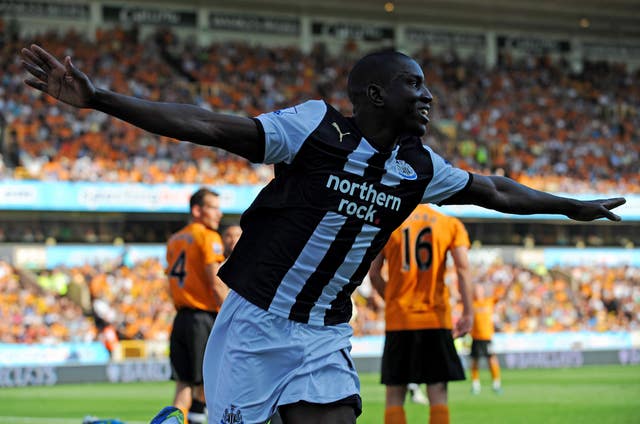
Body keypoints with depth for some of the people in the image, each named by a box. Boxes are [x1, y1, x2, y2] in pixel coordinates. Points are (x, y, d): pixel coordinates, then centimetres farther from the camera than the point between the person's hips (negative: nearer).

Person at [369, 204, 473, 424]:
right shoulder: (450, 224, 5)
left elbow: (373, 273, 3)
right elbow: (463, 267, -7)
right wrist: (467, 313, -10)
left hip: (398, 319, 0)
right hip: (436, 319, 0)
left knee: (395, 396, 5)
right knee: (438, 395, 1)